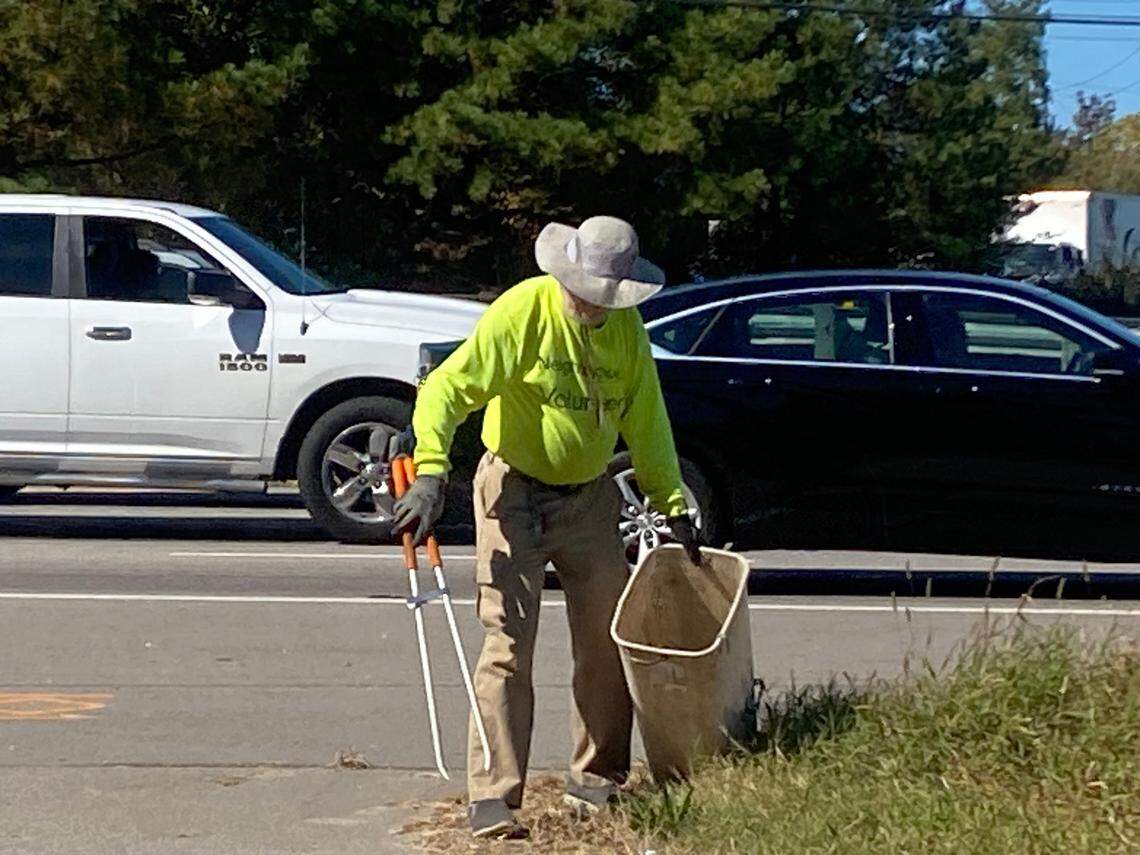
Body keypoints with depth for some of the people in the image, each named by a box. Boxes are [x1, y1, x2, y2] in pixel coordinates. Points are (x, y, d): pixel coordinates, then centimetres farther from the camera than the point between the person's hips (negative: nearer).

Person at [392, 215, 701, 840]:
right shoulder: (521, 312, -17)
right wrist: (430, 474, -34)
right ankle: (493, 798, -8)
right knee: (508, 648, -10)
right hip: (515, 495, -5)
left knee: (608, 643, 9)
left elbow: (645, 422, 10)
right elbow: (447, 388, -21)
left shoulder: (626, 327, 0)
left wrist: (673, 506, 6)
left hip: (590, 499, 5)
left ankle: (596, 780, 23)